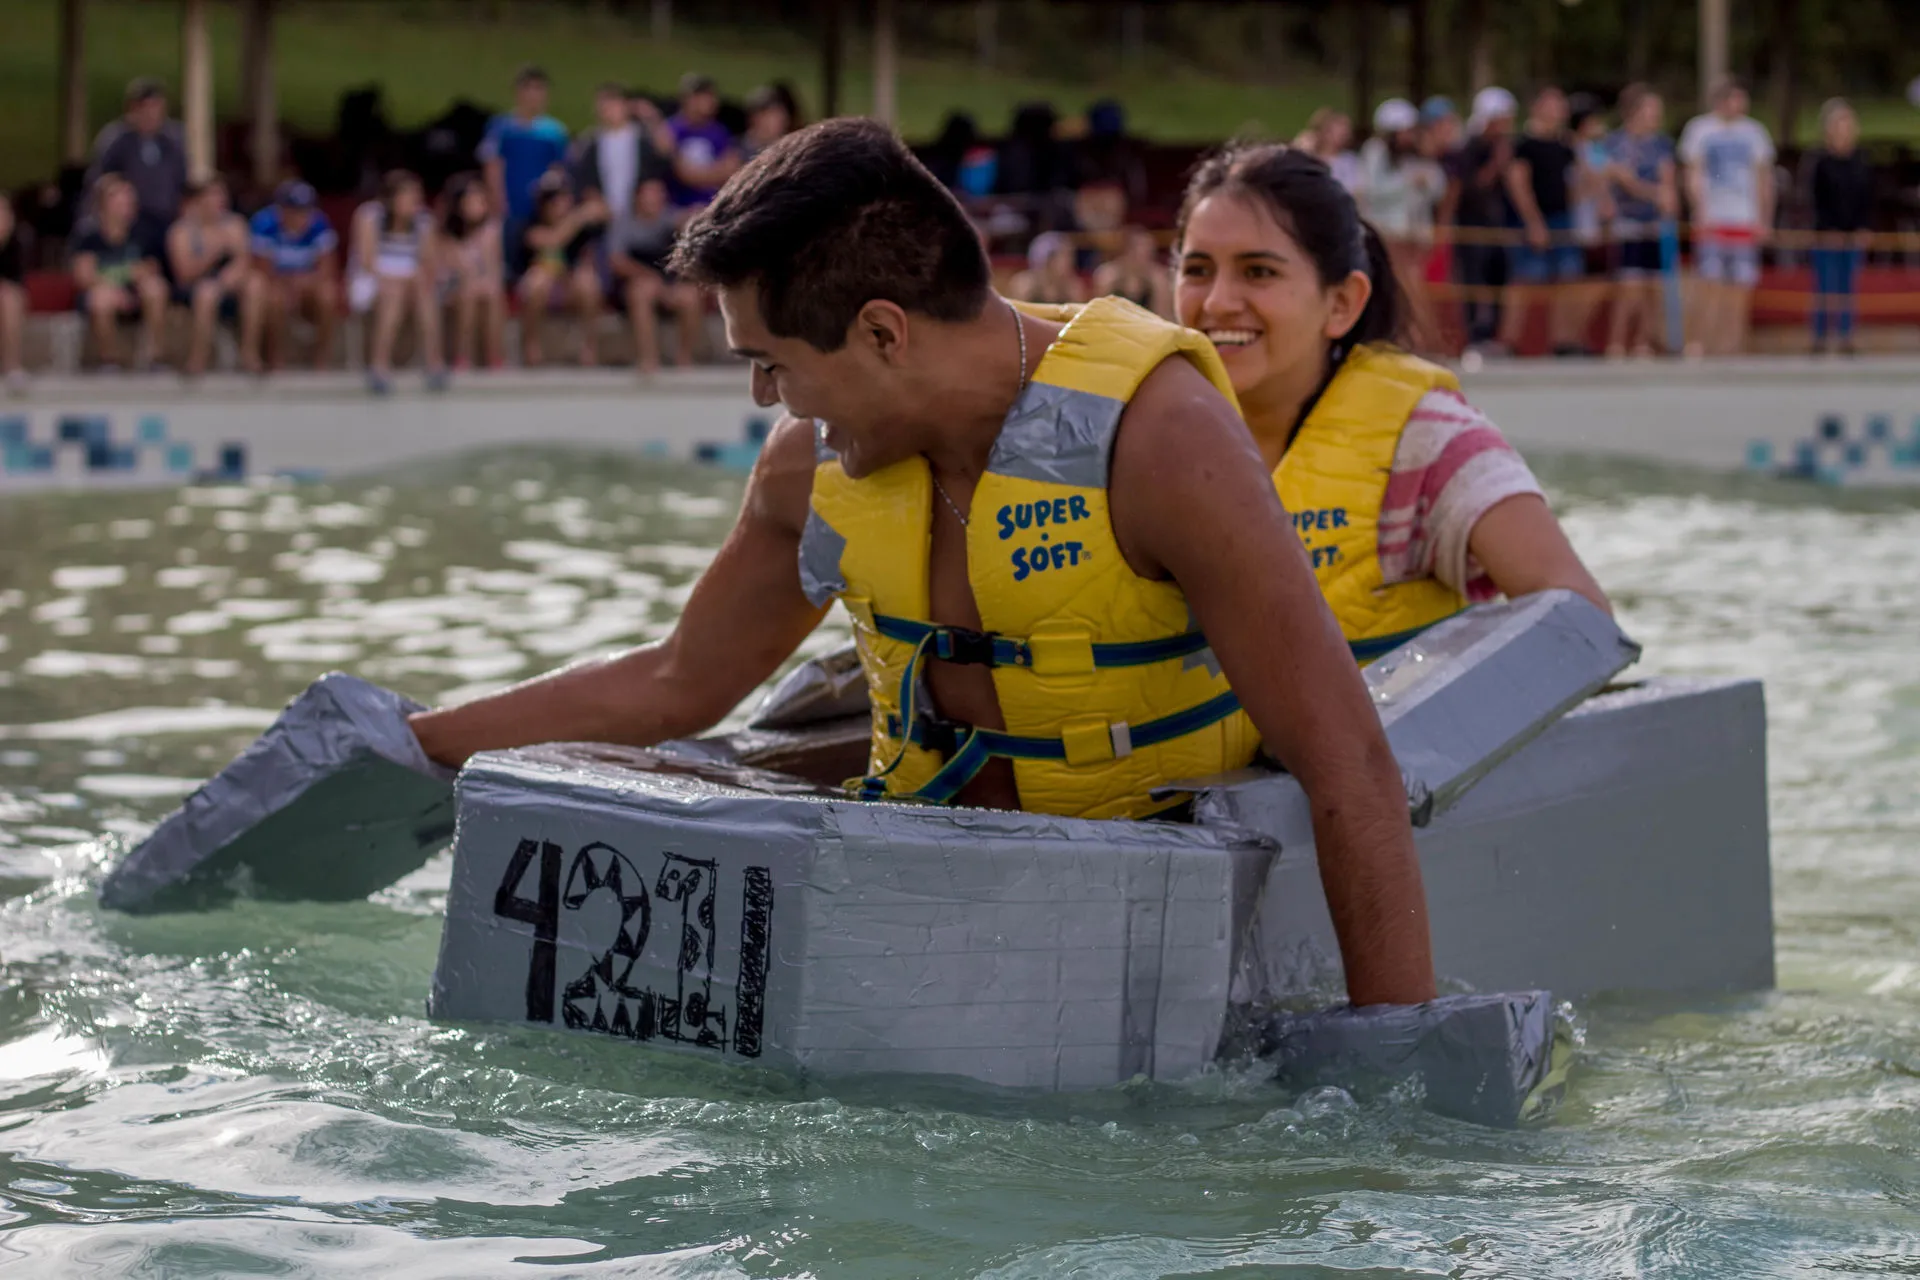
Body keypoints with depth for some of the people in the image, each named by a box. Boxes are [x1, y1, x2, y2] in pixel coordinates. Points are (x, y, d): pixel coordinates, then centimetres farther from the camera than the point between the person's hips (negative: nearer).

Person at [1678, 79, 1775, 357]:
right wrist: (1700, 212, -12)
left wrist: (1765, 220, 7)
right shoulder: (1699, 129, 3)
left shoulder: (1754, 131, 13)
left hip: (1746, 222, 3)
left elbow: (1764, 178, 15)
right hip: (1712, 220, -3)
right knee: (1711, 289, -12)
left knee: (1740, 292, 0)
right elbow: (1693, 177, 0)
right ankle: (1697, 347, -9)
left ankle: (1731, 350, 4)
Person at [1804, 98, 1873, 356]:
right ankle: (1820, 338, 0)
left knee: (1847, 290, 6)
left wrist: (1862, 228, -2)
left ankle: (1846, 339, 9)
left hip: (1854, 235, 3)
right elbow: (1816, 199, -6)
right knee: (1825, 289, -4)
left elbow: (1867, 199, 9)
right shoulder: (1819, 162, -3)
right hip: (1826, 235, -3)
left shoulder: (1861, 163, 7)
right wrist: (1828, 230, -13)